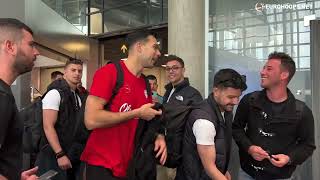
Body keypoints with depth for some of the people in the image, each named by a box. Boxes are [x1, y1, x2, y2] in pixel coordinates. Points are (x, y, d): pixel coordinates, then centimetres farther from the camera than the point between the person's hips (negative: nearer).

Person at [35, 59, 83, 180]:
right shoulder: (55, 93, -13)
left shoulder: (77, 96, 11)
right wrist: (60, 154, -24)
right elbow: (48, 127, -20)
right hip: (54, 154, -8)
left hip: (71, 153, 8)